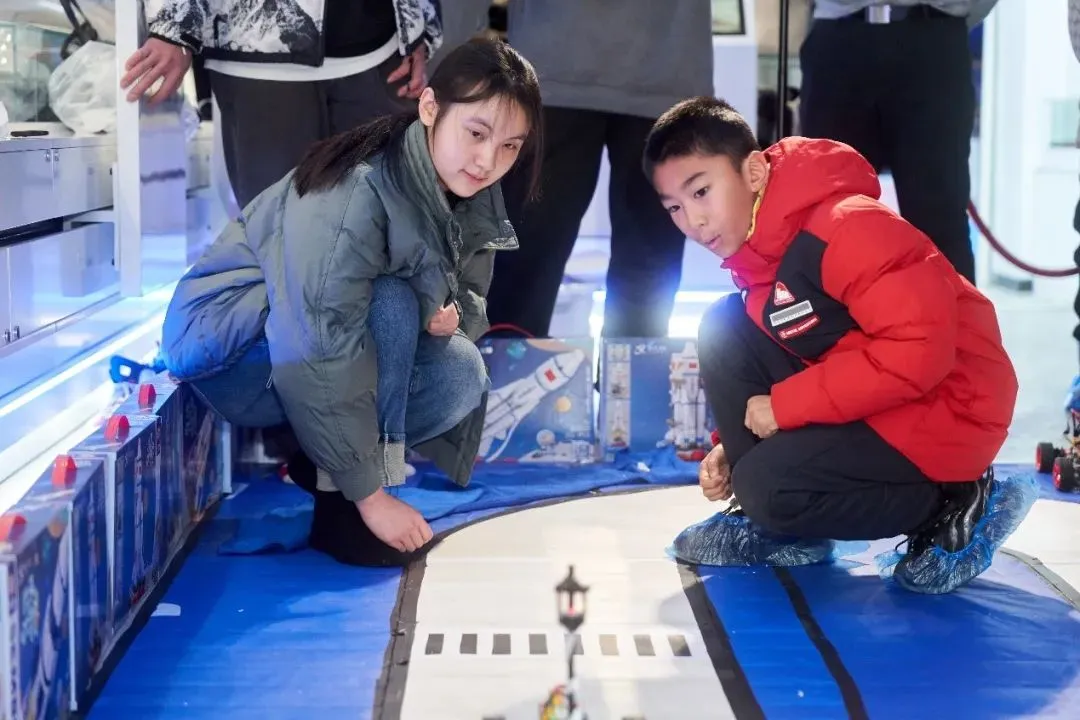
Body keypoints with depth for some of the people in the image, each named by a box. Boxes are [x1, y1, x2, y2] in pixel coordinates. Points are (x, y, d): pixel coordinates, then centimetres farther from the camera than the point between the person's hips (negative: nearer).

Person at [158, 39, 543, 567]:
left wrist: (449, 315, -22)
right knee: (392, 306, -30)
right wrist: (371, 496, -29)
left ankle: (309, 457, 2)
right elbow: (318, 362, -34)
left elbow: (469, 296, 4)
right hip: (222, 342, -7)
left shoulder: (472, 196, -7)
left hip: (314, 341, 8)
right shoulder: (356, 193, -32)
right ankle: (342, 503, -20)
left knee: (461, 375, -13)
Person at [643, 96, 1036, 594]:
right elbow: (759, 366, 19)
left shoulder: (844, 226, -24)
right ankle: (780, 528, 3)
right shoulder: (752, 250, 6)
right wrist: (731, 445, 2)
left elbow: (920, 349, -31)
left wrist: (785, 405, -25)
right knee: (725, 329, -3)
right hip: (863, 406, 9)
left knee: (769, 485, -24)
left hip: (946, 410, -9)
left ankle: (958, 507, -4)